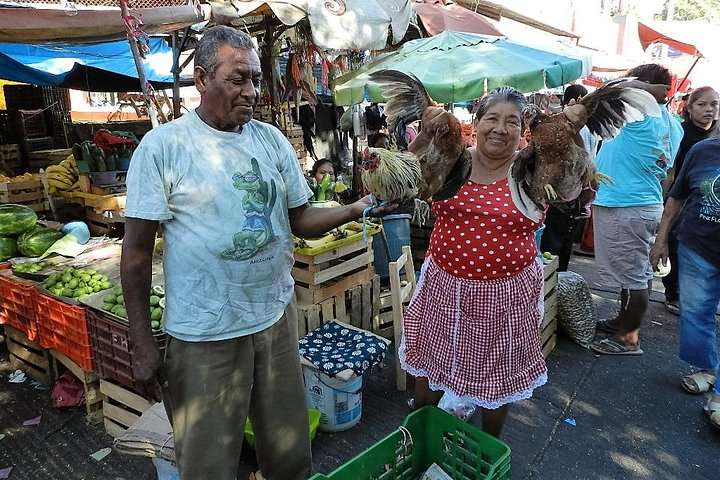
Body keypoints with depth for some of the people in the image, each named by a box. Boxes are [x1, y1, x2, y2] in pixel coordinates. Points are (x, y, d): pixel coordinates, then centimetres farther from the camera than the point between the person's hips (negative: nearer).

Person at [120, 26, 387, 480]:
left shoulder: (273, 140, 4)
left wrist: (355, 209, -12)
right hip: (205, 332, -4)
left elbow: (300, 220, 6)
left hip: (278, 314, 4)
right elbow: (137, 250, -7)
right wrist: (142, 343, -8)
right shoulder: (163, 146, -9)